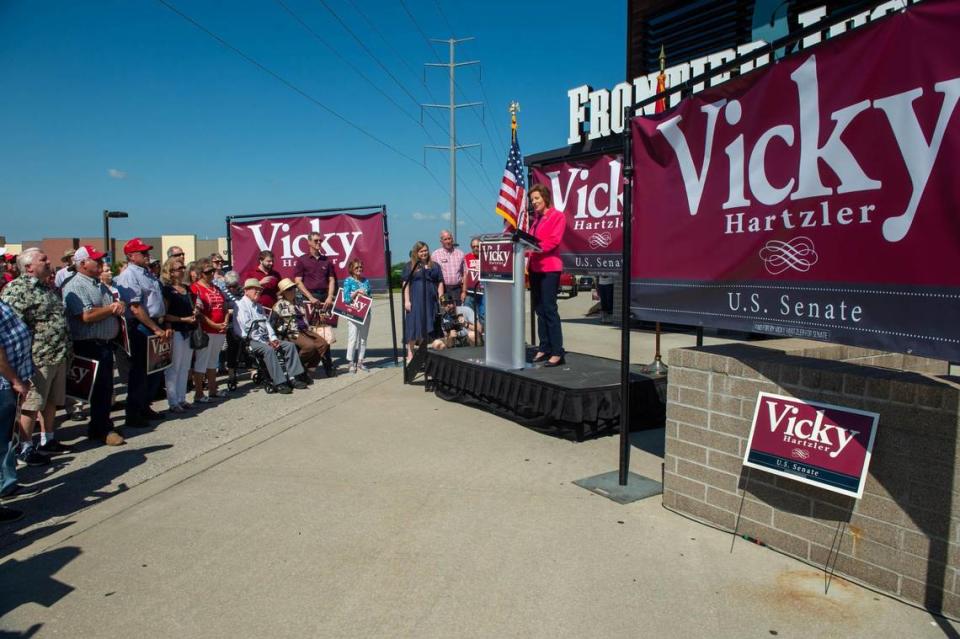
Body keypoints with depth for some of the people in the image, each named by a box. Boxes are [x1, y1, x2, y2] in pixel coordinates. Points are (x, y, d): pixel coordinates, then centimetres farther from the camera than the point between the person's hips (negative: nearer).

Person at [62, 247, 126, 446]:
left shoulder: (100, 285, 16)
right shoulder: (75, 286, -13)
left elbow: (116, 306, 20)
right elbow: (87, 316, -23)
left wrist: (119, 305, -4)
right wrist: (111, 308, -11)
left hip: (106, 343, 9)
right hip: (89, 346, -9)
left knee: (106, 387, 15)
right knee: (100, 388, 0)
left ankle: (99, 426, 27)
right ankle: (103, 429, 11)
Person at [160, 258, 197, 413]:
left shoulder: (187, 289, 13)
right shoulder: (167, 290, -8)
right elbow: (164, 315, -13)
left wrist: (195, 312, 6)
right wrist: (184, 319, -18)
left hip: (189, 332, 7)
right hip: (175, 332, -7)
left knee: (185, 368, 12)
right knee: (174, 368, -2)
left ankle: (181, 399, 21)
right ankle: (173, 402, 5)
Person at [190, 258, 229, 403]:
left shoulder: (216, 289, 17)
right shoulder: (195, 288, -6)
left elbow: (224, 307, 17)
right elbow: (197, 312, -14)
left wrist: (226, 322, 0)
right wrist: (214, 325, -16)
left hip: (220, 331, 7)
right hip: (205, 331, -7)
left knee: (213, 361, 15)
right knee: (201, 362, -4)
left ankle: (212, 391, 22)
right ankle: (198, 395, 0)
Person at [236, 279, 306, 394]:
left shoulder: (258, 306, 25)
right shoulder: (241, 305, -3)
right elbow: (247, 327, -13)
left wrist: (273, 338, 0)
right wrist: (263, 342, -17)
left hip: (265, 338, 9)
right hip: (250, 340, -8)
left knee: (290, 345, -7)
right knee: (268, 349, -35)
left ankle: (293, 378, -14)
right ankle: (279, 383, -35)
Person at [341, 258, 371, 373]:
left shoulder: (366, 281, 11)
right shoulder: (348, 281, -1)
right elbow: (346, 298, -6)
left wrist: (365, 295, -5)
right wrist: (357, 292, -16)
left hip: (366, 312, 5)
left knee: (363, 338, 7)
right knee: (353, 338, -6)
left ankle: (360, 361, 15)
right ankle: (350, 362, 2)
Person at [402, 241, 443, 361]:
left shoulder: (434, 266, 15)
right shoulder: (409, 266, 5)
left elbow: (440, 283, 13)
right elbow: (406, 284, -1)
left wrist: (440, 299, 4)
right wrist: (406, 300, -10)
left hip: (431, 301, 3)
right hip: (415, 301, -3)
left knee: (427, 326, 6)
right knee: (414, 326, -5)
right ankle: (410, 353, 0)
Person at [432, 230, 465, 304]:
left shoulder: (460, 254, 11)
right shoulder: (435, 255, 3)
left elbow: (464, 274, 11)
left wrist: (464, 291, 4)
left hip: (457, 289, 2)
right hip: (442, 289, -2)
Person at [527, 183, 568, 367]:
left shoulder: (557, 216, -2)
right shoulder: (535, 218, 21)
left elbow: (554, 241, -13)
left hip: (549, 268, -8)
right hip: (534, 267, 8)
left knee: (549, 309, -10)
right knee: (539, 309, 8)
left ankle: (557, 353, -8)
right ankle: (544, 348, 15)